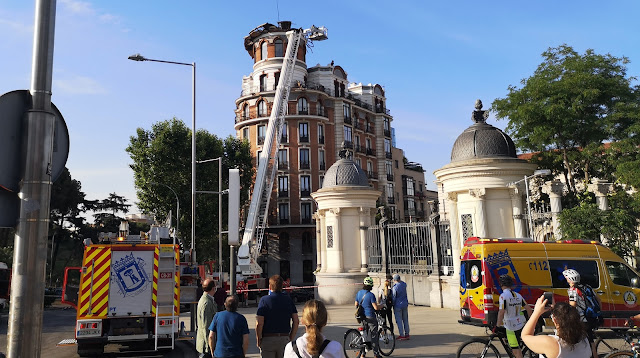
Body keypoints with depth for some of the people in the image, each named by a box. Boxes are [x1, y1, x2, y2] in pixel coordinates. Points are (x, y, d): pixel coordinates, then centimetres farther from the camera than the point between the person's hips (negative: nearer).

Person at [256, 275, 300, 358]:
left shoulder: (264, 300, -7)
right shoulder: (288, 300, 4)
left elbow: (259, 324, -13)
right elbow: (296, 321, 1)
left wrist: (258, 340, -1)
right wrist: (291, 338, 10)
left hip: (268, 339, -3)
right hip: (285, 338, 3)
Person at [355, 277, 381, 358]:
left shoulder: (359, 293, 3)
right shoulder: (371, 295, -17)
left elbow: (356, 305, 12)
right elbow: (376, 307, -19)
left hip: (362, 317, 6)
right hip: (370, 317, -6)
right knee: (374, 335, 4)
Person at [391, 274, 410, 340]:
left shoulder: (395, 288, -19)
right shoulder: (404, 284, -3)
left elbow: (393, 298, -13)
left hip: (398, 306, -6)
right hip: (405, 305, 6)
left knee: (399, 321, 1)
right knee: (405, 320, 13)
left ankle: (402, 335, 2)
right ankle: (407, 334, 17)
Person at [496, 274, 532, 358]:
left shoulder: (503, 296, -16)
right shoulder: (518, 295, 6)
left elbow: (501, 312, -22)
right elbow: (528, 308, 9)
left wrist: (498, 326, -13)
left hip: (511, 327, -6)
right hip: (521, 325, 6)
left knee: (516, 351, 1)